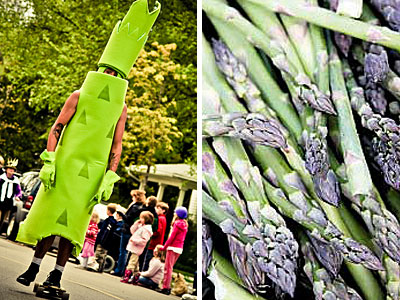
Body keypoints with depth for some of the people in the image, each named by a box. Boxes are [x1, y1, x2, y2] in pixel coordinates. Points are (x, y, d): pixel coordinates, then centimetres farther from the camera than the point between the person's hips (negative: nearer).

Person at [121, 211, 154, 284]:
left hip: (137, 249, -10)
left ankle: (126, 277, -12)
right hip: (134, 248, 10)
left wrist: (135, 240, -23)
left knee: (131, 263, -11)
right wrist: (136, 223, 8)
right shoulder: (140, 226, 13)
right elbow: (133, 231, 20)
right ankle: (135, 278, 22)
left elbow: (144, 241, -23)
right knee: (135, 264, 15)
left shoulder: (146, 229, -17)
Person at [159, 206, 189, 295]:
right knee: (169, 267, 15)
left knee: (168, 268, -5)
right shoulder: (185, 225, 11)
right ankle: (167, 287, 16)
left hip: (173, 248, -8)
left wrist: (164, 247, -7)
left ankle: (166, 288, -7)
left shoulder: (177, 224, -12)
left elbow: (171, 237, -13)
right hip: (180, 248, 8)